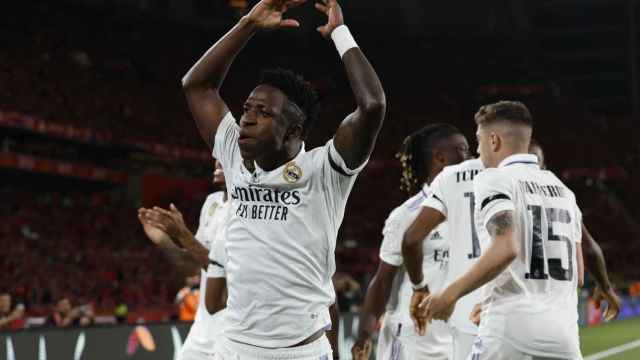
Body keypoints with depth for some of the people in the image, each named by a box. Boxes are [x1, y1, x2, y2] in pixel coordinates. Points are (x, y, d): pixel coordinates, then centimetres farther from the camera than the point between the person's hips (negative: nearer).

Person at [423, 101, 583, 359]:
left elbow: (505, 250, -19)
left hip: (511, 330, -6)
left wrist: (450, 295, -10)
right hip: (564, 335, 6)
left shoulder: (495, 180, -3)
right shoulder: (562, 190, 18)